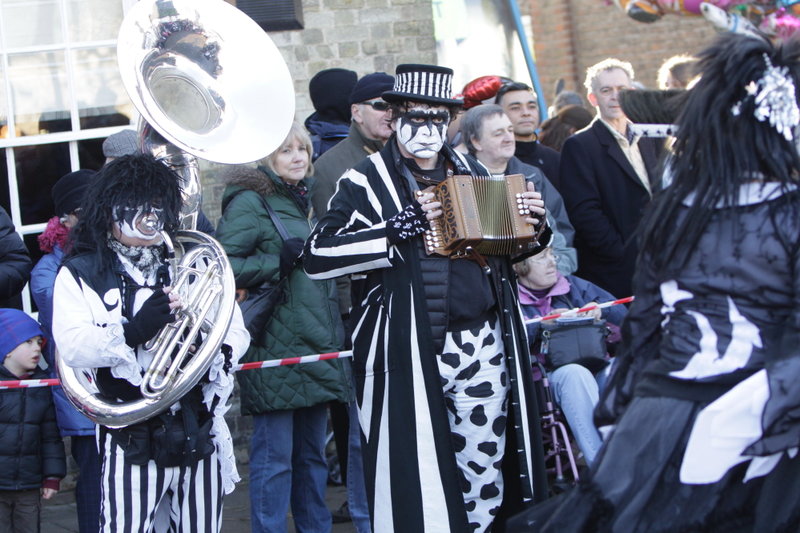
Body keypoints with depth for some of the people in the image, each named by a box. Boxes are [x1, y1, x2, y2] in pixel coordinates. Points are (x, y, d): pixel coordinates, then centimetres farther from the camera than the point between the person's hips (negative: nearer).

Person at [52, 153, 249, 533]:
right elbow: (71, 348, -12)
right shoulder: (81, 274, 3)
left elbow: (237, 332, 6)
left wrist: (218, 354, -17)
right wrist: (134, 331, -27)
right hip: (132, 441, -3)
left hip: (200, 433, 3)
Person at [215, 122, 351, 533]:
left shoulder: (305, 200, 18)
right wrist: (279, 261, -22)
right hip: (275, 350, -8)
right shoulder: (250, 201, -7)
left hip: (316, 345, 8)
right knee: (274, 456, -5)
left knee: (312, 452, 14)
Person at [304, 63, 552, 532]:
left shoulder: (472, 171, 15)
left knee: (486, 465, 10)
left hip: (484, 346, 5)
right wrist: (399, 230, -20)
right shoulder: (367, 181, -2)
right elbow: (318, 255, -13)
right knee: (418, 474, -3)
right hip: (408, 353, -5)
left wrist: (534, 228, 6)